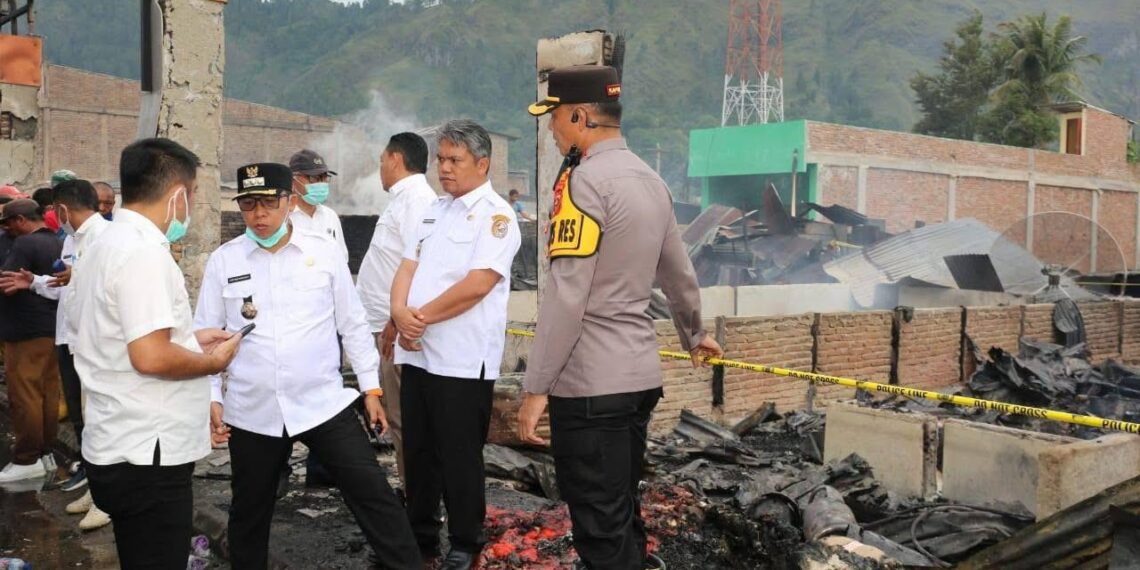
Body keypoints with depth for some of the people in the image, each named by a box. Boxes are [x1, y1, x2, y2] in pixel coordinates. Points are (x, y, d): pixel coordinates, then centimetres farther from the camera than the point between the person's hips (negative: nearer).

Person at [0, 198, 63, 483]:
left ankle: (27, 460, 1)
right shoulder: (58, 244, 12)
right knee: (49, 393, 11)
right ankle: (45, 452, 17)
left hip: (27, 331, -9)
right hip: (53, 328, 9)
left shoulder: (25, 243, -14)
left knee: (25, 396, -3)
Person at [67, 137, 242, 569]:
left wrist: (188, 339, 15)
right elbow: (150, 357, -27)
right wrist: (213, 361, -11)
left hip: (119, 448, 10)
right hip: (146, 456, -10)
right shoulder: (144, 252, -20)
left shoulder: (105, 246, 12)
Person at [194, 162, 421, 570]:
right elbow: (206, 335, 7)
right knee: (249, 511, 16)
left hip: (323, 404, -1)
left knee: (373, 494, -1)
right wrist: (211, 397, 0)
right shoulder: (223, 260, 1)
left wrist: (371, 387, 6)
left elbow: (353, 323, 5)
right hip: (253, 411, 1)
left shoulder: (324, 251, 0)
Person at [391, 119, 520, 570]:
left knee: (459, 457, 4)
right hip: (417, 353, 7)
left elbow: (478, 283, -20)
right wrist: (400, 312, -10)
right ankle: (420, 534, 31)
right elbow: (407, 267, 10)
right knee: (418, 450, 16)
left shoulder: (496, 214, -9)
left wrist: (422, 316, -12)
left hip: (462, 359, -7)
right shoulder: (435, 210, 15)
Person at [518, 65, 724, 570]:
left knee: (601, 527, 2)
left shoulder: (585, 180, -14)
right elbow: (678, 274, 22)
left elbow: (566, 296, -20)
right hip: (640, 374, 9)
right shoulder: (649, 179, 11)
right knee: (622, 510, 20)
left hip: (590, 383, -9)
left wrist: (536, 387, -17)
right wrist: (693, 335, 38)